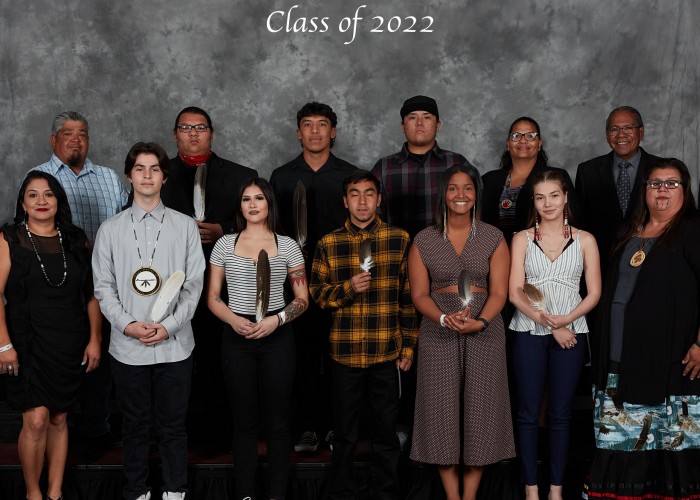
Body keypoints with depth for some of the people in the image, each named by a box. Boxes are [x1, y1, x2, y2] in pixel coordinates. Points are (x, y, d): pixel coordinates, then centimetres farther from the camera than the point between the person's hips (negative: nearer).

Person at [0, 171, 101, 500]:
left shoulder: (76, 241, 7)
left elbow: (91, 294, 8)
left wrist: (94, 340, 1)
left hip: (69, 346, 3)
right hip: (27, 344, -3)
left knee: (59, 419, 9)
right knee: (36, 420, -8)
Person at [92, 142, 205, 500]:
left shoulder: (185, 226, 2)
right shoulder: (110, 229, 4)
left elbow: (194, 285, -1)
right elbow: (103, 287, 3)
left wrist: (168, 326, -12)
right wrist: (128, 324, -11)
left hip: (174, 345, 0)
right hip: (127, 347, 1)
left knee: (173, 426, 10)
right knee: (135, 426, 12)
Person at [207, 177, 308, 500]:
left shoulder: (287, 245, 3)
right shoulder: (224, 245, 5)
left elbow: (302, 299, 5)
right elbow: (212, 298, 6)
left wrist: (276, 319, -12)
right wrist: (234, 320, -12)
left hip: (277, 339, 0)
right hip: (236, 340, 1)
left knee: (277, 421, 5)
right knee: (244, 421, 8)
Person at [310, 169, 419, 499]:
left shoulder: (400, 240, 1)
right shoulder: (328, 244, 3)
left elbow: (410, 298, 3)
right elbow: (317, 294, 3)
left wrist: (408, 346, 1)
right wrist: (349, 288, -15)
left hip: (387, 354, 0)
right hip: (345, 353, 1)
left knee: (386, 433, 11)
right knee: (344, 434, 12)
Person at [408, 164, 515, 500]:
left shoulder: (493, 238, 4)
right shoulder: (424, 241, 4)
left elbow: (499, 292, -2)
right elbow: (419, 294, 0)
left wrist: (479, 321, -20)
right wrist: (445, 319, -18)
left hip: (484, 332, 0)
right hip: (438, 334, 0)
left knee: (479, 409, 2)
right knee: (442, 410, 1)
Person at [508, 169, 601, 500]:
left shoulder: (584, 240, 5)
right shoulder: (522, 239, 4)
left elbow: (594, 293, 2)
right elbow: (515, 292, -2)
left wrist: (566, 319, -14)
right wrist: (549, 324, -13)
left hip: (571, 333, 1)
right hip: (529, 333, 0)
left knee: (561, 413, 7)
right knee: (528, 413, 3)